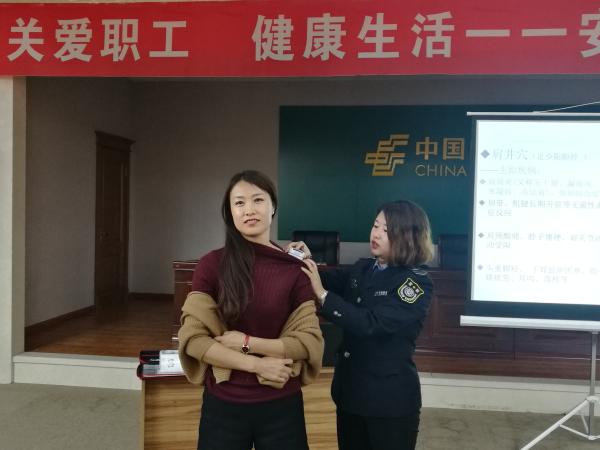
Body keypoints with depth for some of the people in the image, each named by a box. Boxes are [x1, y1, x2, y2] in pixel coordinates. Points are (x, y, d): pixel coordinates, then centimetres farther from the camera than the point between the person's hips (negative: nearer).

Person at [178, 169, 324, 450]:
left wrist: (247, 342, -15)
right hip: (223, 404, 0)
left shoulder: (294, 269, -4)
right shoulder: (212, 265, -7)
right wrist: (257, 364, -16)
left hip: (281, 406, 1)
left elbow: (311, 341, -6)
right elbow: (193, 339, -10)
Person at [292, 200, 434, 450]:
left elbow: (371, 324, -27)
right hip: (349, 389, 6)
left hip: (390, 398, -6)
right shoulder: (361, 268, 5)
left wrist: (322, 294, -29)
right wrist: (308, 262, -16)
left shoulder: (418, 283, -16)